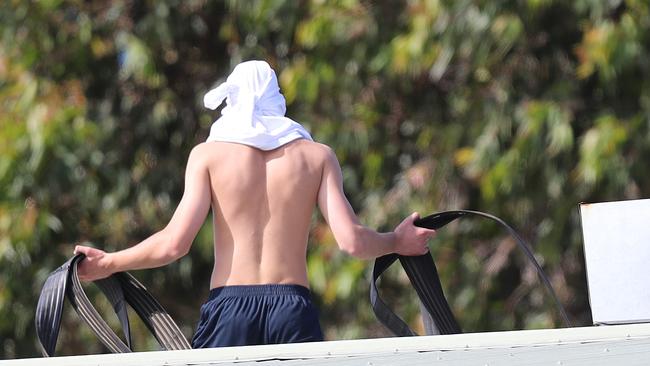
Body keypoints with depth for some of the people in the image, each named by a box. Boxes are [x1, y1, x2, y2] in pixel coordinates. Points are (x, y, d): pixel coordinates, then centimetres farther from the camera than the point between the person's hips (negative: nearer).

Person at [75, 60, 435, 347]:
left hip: (228, 306, -1)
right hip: (293, 308, 1)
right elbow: (351, 241, 2)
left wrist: (108, 263, 12)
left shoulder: (208, 154, 7)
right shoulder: (317, 156, 11)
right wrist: (396, 243, 23)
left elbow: (174, 243, -3)